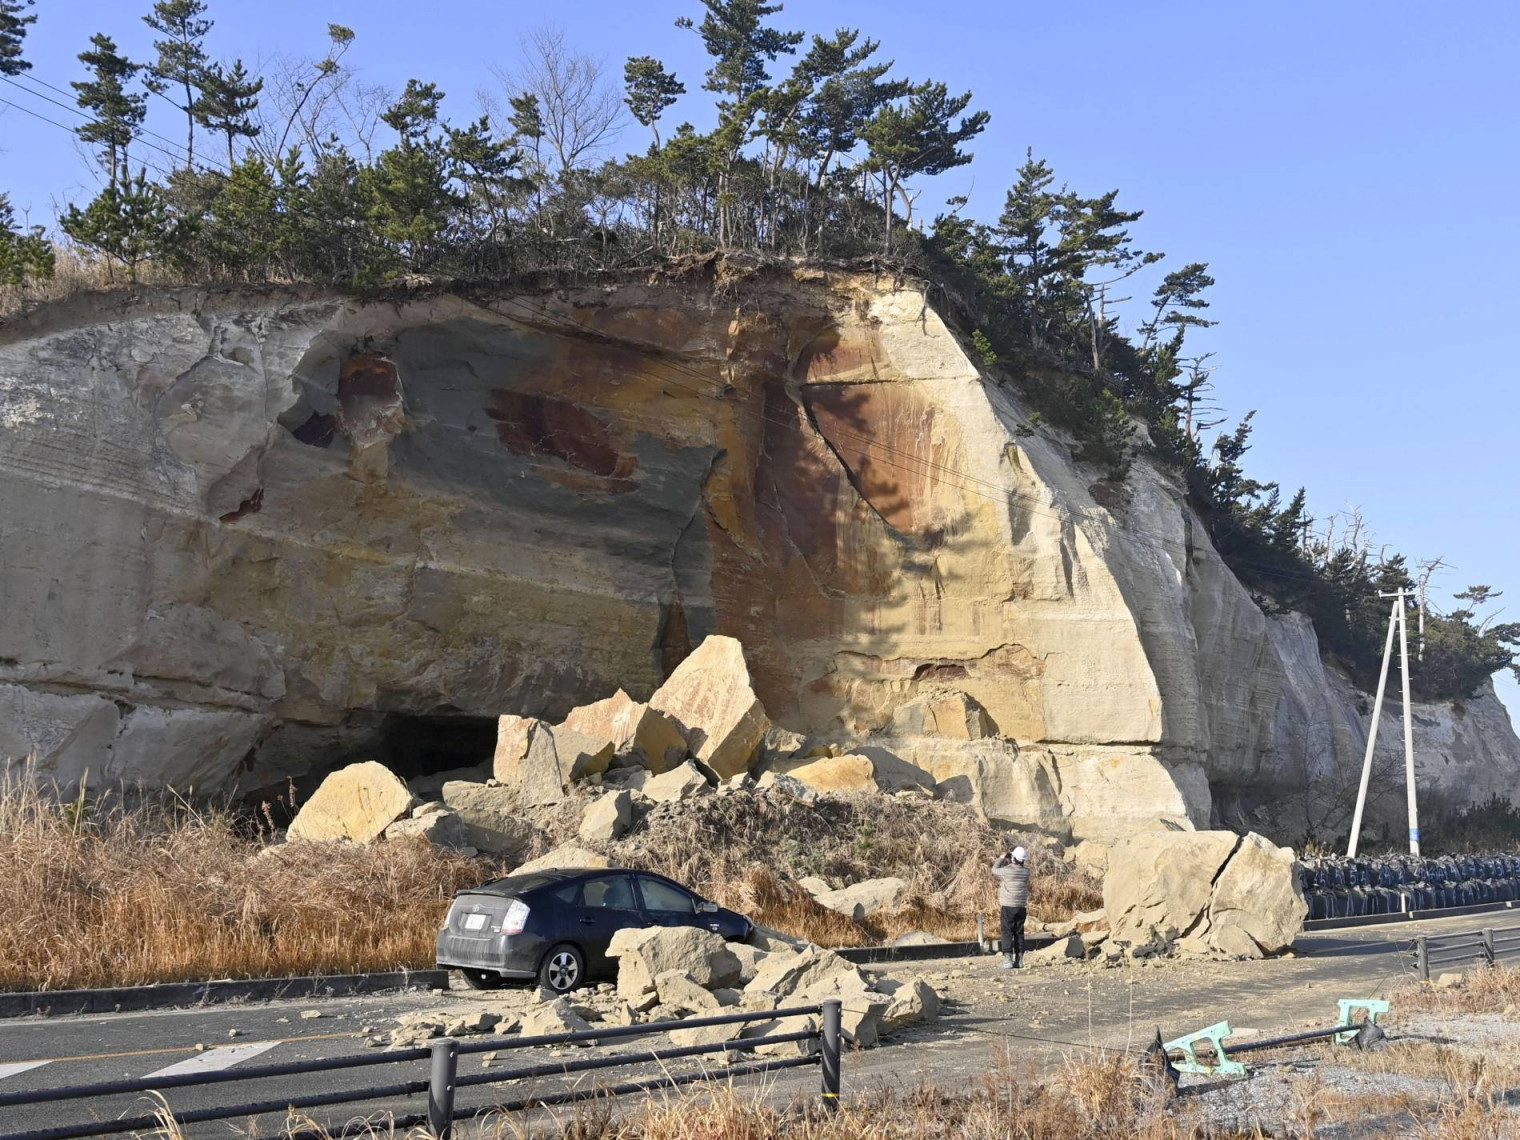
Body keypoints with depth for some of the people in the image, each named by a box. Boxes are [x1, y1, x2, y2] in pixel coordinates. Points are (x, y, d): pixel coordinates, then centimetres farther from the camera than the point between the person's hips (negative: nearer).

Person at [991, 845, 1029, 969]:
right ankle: (1019, 961, 11)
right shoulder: (1026, 872, 2)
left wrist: (1001, 858, 15)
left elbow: (994, 870, 7)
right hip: (1022, 907, 5)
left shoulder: (1006, 870, -13)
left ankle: (1008, 960, -8)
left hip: (1008, 906, -5)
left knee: (1007, 933, -2)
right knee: (1019, 933, 10)